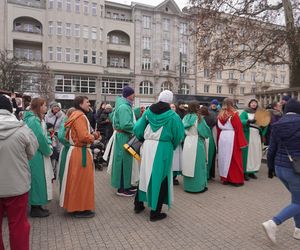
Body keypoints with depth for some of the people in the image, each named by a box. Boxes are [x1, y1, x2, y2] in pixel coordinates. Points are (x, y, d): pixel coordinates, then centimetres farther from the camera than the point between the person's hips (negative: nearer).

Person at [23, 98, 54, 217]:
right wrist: (48, 151, -8)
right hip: (36, 156, -10)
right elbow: (40, 138, -22)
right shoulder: (34, 120, -18)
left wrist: (49, 148, 0)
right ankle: (35, 208, 14)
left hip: (38, 154, 10)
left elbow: (44, 136, 12)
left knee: (38, 179, 16)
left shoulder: (35, 119, 13)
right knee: (37, 179, 1)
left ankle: (37, 205, 28)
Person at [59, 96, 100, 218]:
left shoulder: (75, 116, 13)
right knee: (82, 180, 0)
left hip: (75, 150, 10)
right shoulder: (80, 117, -17)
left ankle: (73, 205, 30)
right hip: (81, 152, -10)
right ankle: (81, 209, 11)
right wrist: (93, 136, -6)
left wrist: (91, 135, 9)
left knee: (76, 180, 17)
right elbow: (84, 137, -26)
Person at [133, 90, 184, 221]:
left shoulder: (148, 112, 3)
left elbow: (137, 129, 6)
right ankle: (155, 212, 13)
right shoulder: (172, 116, -7)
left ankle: (139, 204, 32)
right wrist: (173, 145, 16)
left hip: (147, 146, 4)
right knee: (160, 177, 5)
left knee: (146, 174, 19)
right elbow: (178, 136, -3)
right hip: (163, 148, -4)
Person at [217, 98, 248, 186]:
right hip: (232, 137, -5)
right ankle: (236, 180, 9)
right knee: (234, 159, 2)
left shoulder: (220, 115, 7)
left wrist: (219, 140, 15)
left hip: (222, 137, 5)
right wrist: (241, 142, -6)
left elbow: (219, 128, 9)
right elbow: (239, 128, -9)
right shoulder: (234, 114, -9)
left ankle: (224, 178, 20)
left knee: (224, 158, 12)